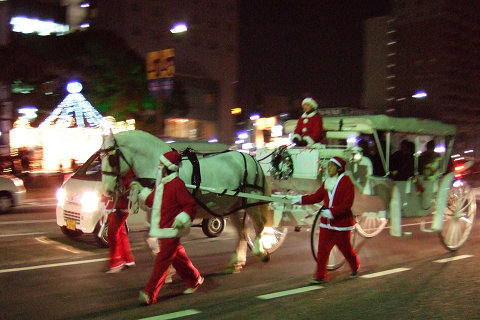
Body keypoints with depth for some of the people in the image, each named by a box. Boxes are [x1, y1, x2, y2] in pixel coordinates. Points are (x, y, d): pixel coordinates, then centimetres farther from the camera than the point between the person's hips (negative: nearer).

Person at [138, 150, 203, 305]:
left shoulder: (176, 184, -17)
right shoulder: (161, 183, 10)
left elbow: (190, 205, -19)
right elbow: (152, 201, 21)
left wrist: (182, 219, -28)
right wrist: (143, 192, 18)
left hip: (171, 230, -9)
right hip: (161, 228, 9)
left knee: (162, 261, -5)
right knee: (177, 257, 20)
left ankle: (149, 294, -3)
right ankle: (194, 280, 37)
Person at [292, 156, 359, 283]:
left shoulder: (346, 182, -12)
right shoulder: (327, 182, 9)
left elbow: (347, 205, -17)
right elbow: (317, 196, 12)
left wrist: (332, 212, -26)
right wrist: (301, 200, 4)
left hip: (341, 222, -5)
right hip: (326, 222, 6)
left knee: (345, 248, 10)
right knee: (322, 249, 1)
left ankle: (355, 267, 37)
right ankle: (320, 275, 7)